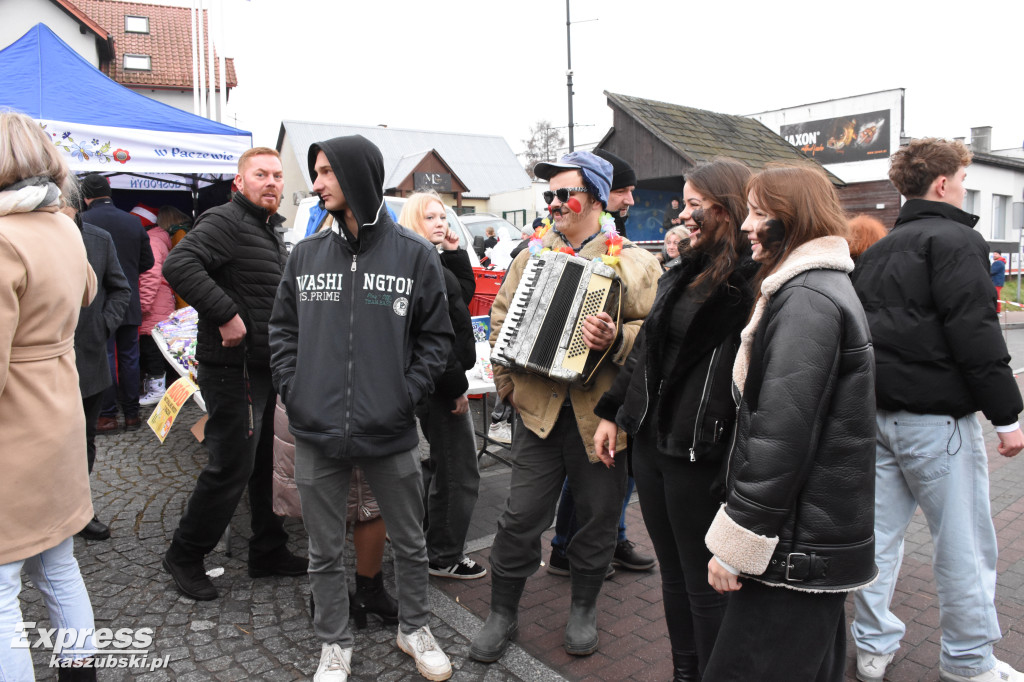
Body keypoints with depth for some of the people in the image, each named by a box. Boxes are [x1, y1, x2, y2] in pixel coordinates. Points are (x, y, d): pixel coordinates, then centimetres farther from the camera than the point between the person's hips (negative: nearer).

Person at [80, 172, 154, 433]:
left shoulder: (81, 221, -11)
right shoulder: (134, 221, 2)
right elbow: (147, 261, 8)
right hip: (130, 303, 4)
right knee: (129, 357, 10)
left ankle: (107, 415, 8)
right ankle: (132, 413, 15)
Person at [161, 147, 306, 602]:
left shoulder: (270, 231, 19)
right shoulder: (226, 222, -12)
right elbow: (179, 264, -28)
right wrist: (226, 315, -27)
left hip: (266, 367, 10)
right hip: (234, 368, -10)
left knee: (269, 463, 15)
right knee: (232, 467, -2)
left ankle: (269, 551, 28)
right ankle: (185, 556, 18)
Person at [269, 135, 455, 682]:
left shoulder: (414, 254, -3)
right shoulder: (305, 253, 5)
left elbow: (436, 338, 0)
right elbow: (282, 330, 11)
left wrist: (406, 396, -10)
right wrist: (295, 393, -2)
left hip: (390, 434, -2)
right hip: (316, 434, 2)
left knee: (410, 543, 15)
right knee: (325, 552, 14)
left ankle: (414, 629, 40)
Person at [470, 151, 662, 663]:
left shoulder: (633, 262, -1)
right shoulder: (532, 256, 11)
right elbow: (501, 319, 15)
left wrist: (618, 339, -27)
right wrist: (506, 382, 7)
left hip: (600, 413, -1)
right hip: (538, 410, 2)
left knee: (598, 516, 12)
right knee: (522, 515, 6)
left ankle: (583, 609, 36)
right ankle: (502, 613, 26)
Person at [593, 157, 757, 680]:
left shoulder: (751, 283, -15)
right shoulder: (683, 272, 12)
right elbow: (645, 348, 17)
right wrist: (613, 411, 15)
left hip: (699, 458, -8)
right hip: (650, 442, 8)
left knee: (706, 587, 9)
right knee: (673, 575, 22)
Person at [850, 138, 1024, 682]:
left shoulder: (877, 250, 16)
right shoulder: (955, 239, -8)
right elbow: (975, 332, -15)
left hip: (876, 411, 8)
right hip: (936, 417, -8)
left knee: (879, 532, 13)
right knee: (964, 544, 6)